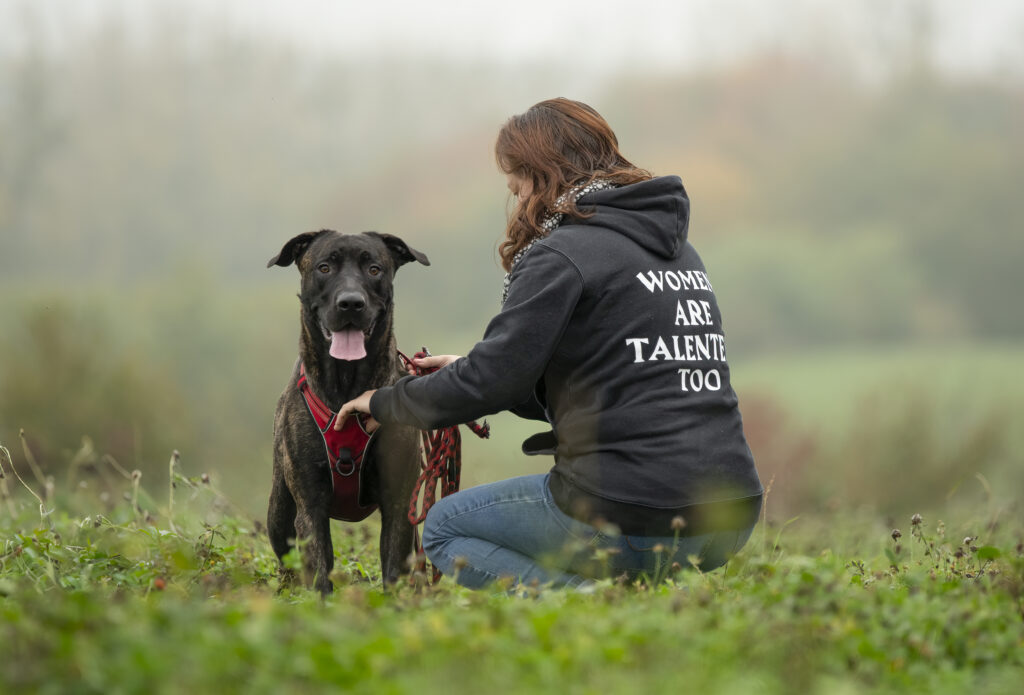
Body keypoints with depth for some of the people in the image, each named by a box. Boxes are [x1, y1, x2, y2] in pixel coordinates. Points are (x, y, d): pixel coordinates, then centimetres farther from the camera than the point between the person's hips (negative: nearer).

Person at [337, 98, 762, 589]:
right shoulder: (677, 250, 18)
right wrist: (468, 375, 24)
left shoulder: (561, 256, -8)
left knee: (444, 529, 13)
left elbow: (491, 381, -12)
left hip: (637, 521, -8)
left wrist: (385, 403, 6)